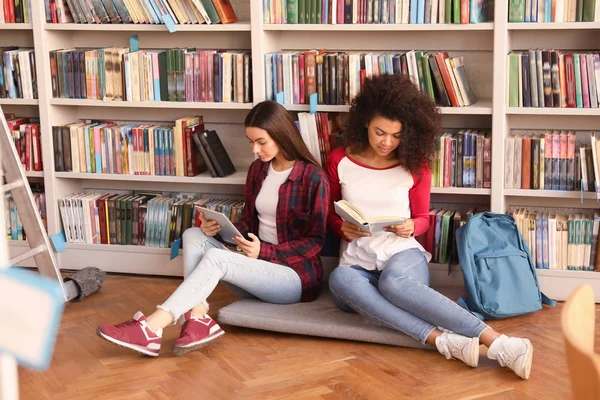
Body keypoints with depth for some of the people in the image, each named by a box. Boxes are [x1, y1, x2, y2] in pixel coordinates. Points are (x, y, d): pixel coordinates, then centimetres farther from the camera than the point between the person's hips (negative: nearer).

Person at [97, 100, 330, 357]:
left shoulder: (313, 178, -11)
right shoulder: (257, 170, 10)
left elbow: (315, 241, -10)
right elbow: (247, 223, 14)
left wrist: (264, 252, -22)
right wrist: (219, 228, -9)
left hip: (298, 276, -7)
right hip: (259, 269, 7)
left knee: (216, 258, -30)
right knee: (194, 236, -15)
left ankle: (151, 329, -37)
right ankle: (197, 320, -34)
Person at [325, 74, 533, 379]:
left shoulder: (415, 165, 2)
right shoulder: (339, 161, 3)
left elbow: (422, 218, 12)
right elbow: (329, 216, 13)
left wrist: (411, 227, -13)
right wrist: (343, 228, -11)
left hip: (403, 254, -1)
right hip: (357, 264, 1)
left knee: (394, 282, -41)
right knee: (340, 279, -39)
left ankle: (495, 342, -49)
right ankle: (444, 340, -49)